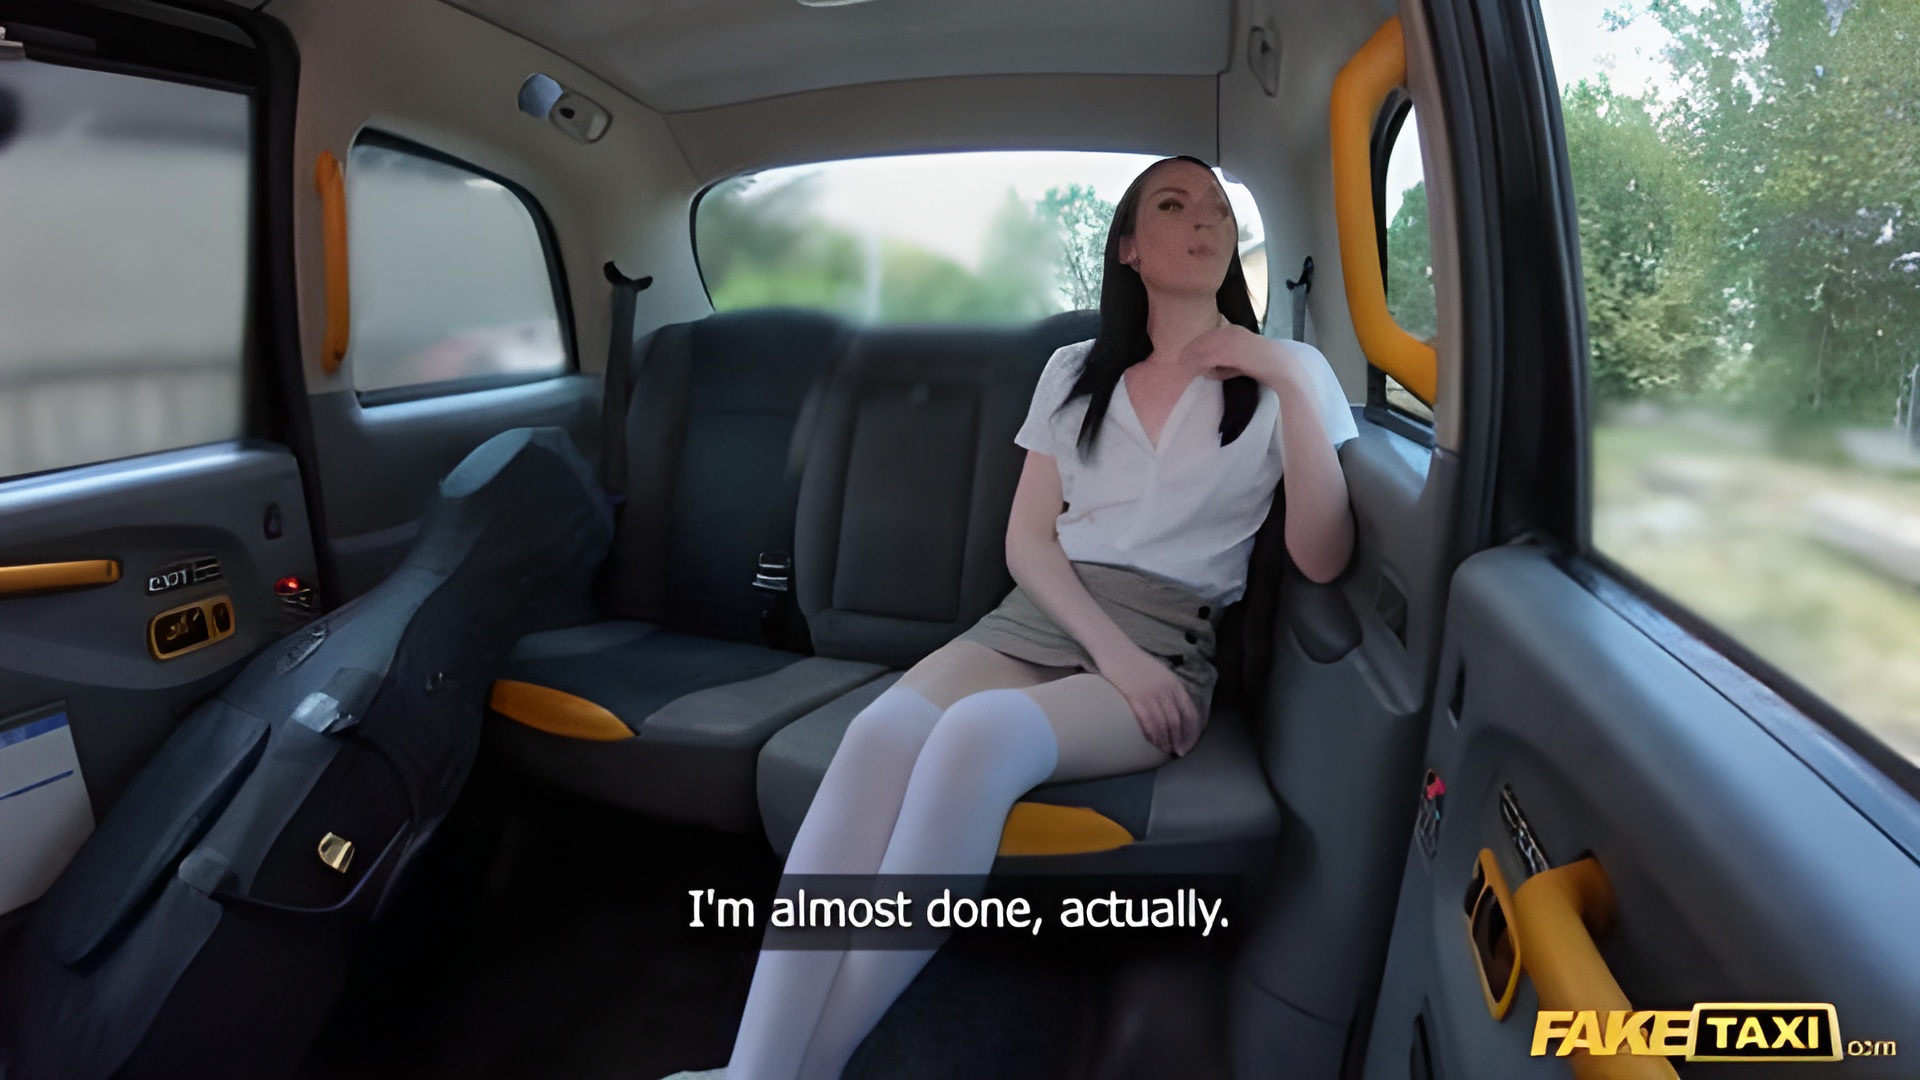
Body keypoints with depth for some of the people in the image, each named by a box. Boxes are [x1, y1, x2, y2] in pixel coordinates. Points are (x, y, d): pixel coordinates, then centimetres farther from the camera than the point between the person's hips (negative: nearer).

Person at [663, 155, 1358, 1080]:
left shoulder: (1286, 373, 10)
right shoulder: (1074, 372, 17)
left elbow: (1321, 561, -2)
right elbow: (1026, 538, 9)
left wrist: (1291, 385, -9)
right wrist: (1108, 646, -9)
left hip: (1170, 649, -2)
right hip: (1035, 621, 3)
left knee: (978, 734, -35)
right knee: (880, 734, -30)